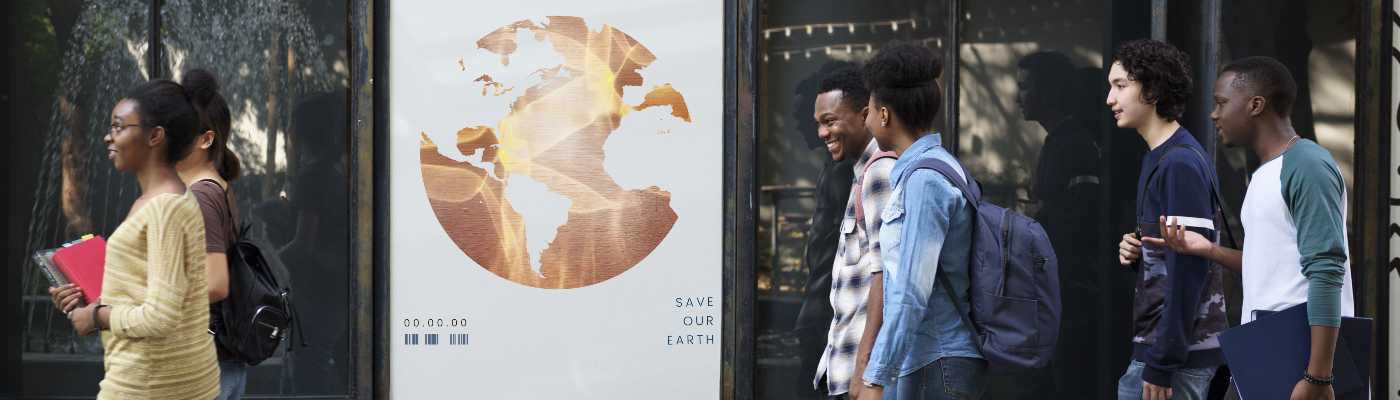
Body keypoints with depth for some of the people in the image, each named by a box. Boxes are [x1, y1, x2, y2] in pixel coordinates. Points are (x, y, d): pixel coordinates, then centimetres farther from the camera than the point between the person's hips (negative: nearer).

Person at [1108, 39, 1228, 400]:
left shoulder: (1180, 164, -14)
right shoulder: (1157, 158, 15)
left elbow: (1189, 267, -19)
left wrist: (1161, 363, -21)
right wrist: (1136, 252, 2)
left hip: (1176, 353, -10)